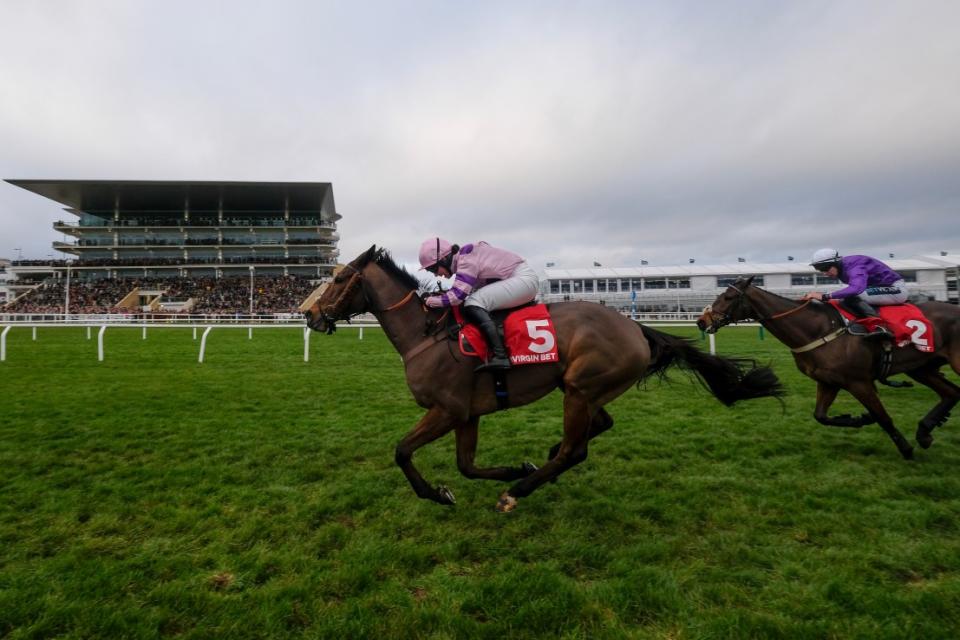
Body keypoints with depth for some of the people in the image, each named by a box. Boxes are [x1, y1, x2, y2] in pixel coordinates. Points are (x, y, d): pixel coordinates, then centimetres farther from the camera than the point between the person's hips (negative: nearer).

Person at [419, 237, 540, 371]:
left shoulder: (466, 259, -17)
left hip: (525, 278, -11)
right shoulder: (464, 257, 11)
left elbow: (457, 296, -23)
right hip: (520, 280, 11)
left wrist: (429, 301, -10)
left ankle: (500, 357, -31)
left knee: (473, 304, -21)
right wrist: (440, 294, 7)